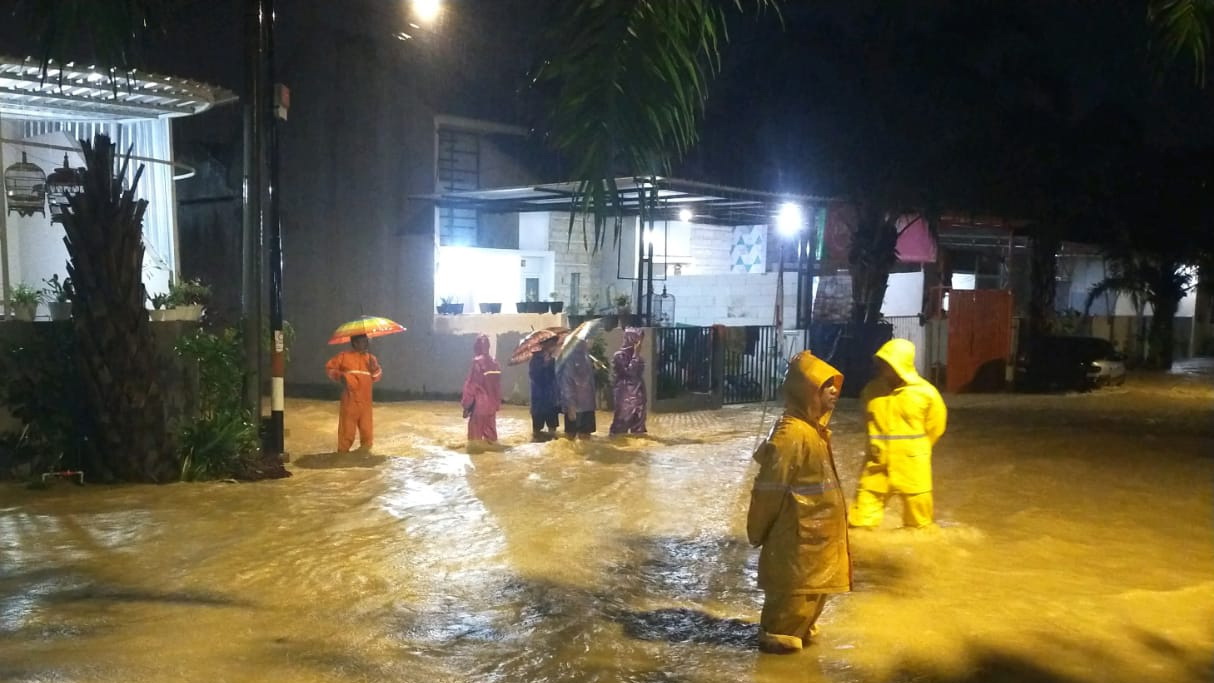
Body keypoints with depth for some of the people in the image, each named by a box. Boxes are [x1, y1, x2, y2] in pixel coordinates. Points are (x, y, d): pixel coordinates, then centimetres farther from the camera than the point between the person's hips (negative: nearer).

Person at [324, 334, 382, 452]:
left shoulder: (370, 358, 8)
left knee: (366, 424, 9)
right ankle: (343, 450, 10)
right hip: (349, 398, -3)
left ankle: (366, 447, 25)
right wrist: (339, 376, -11)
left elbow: (377, 377, 7)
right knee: (347, 425, 1)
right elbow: (329, 367, 4)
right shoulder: (344, 356, -2)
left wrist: (375, 369, -13)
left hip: (365, 399, 3)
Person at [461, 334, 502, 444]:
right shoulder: (494, 363, 6)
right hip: (492, 404, 6)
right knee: (490, 431, 14)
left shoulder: (477, 362, -13)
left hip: (479, 404, -6)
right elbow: (498, 386, 10)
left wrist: (466, 404, -7)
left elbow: (471, 385, -13)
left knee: (476, 432, 2)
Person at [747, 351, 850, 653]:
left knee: (813, 583, 21)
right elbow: (769, 488, -21)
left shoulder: (813, 426, 6)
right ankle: (777, 636, 20)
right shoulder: (792, 433, -25)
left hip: (816, 530, 9)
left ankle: (800, 629, 37)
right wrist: (759, 531, -11)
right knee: (793, 585, 4)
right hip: (798, 533, -9)